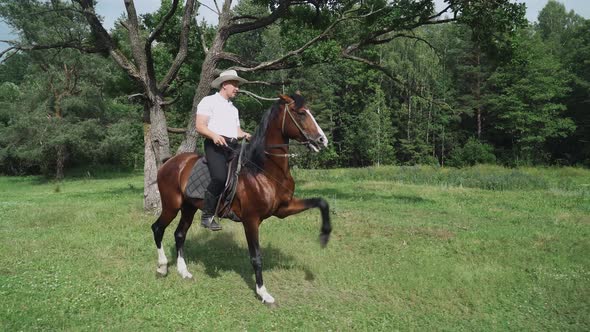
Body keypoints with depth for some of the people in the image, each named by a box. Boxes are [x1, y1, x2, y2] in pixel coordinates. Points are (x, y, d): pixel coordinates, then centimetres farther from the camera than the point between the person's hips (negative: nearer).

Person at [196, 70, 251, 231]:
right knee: (221, 177, -29)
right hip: (215, 145, -8)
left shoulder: (233, 108, 30)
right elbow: (200, 126, -3)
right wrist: (214, 135, -21)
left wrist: (244, 134, 1)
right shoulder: (209, 101, 7)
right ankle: (207, 215, -17)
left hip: (233, 146, 8)